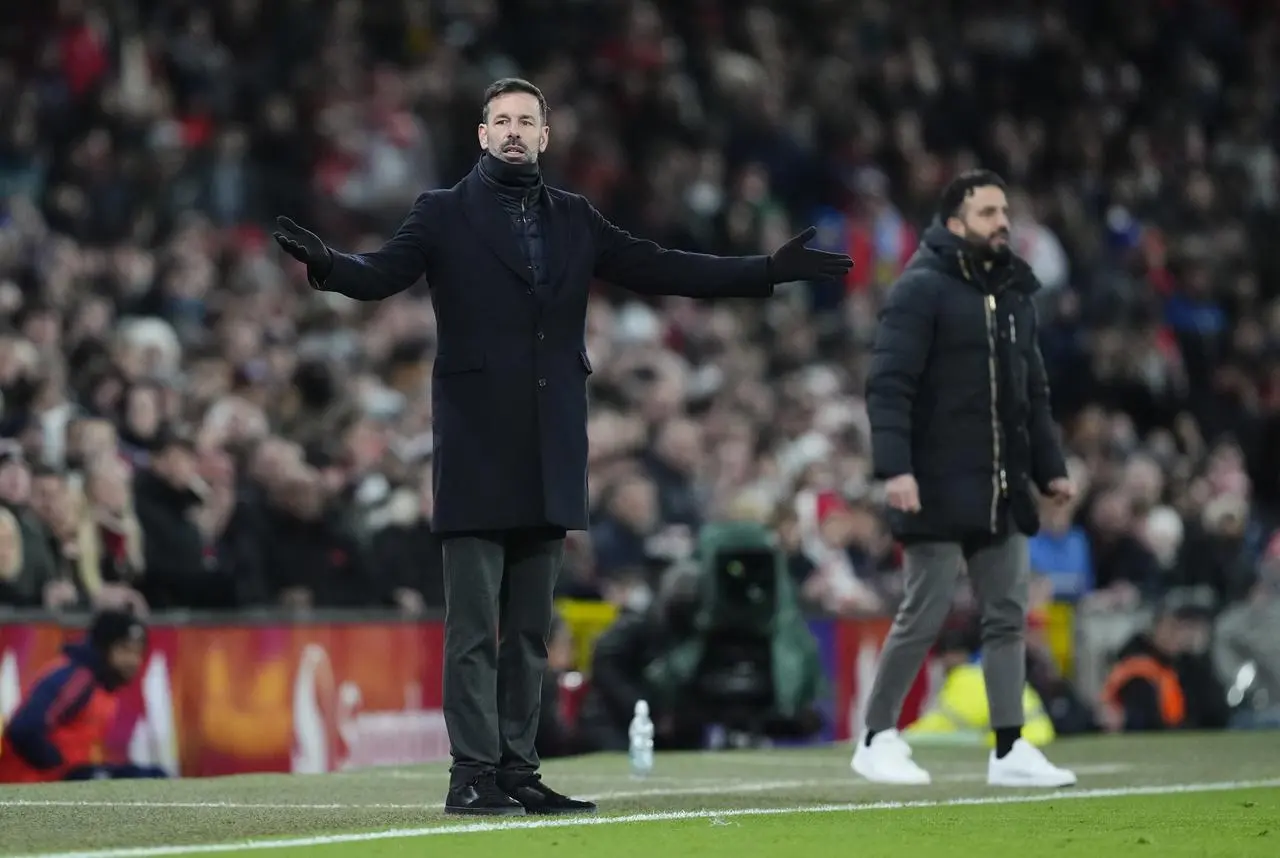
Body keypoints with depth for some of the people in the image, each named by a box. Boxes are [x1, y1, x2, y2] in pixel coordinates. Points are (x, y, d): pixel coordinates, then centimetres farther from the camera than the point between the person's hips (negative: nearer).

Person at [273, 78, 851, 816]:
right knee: (474, 628, -5)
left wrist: (772, 270, 8)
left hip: (549, 452, 4)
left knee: (530, 629, 7)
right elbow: (382, 275, -11)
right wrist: (325, 262, -33)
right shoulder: (445, 214, 3)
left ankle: (518, 771, 11)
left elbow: (660, 270, 12)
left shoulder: (574, 220, 14)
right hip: (477, 450, -4)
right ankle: (473, 775, -4)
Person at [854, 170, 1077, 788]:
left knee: (1008, 615, 4)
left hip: (1003, 493, 7)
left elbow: (1033, 392, 23)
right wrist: (894, 468, -24)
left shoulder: (1014, 294, 16)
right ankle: (877, 740, 9)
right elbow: (888, 384, -15)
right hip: (939, 491, -7)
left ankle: (1010, 751, 6)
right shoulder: (921, 289, -8)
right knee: (924, 616, -4)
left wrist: (1050, 467, 17)